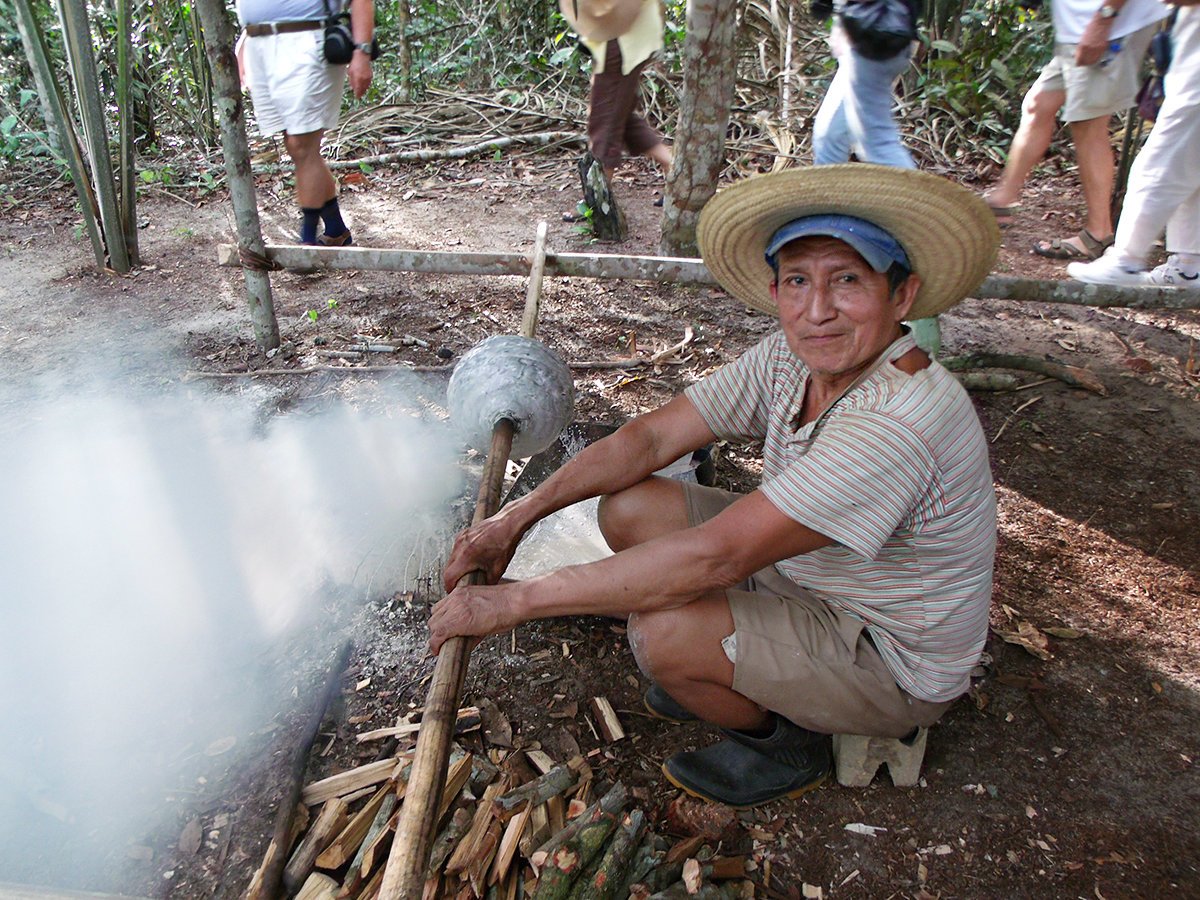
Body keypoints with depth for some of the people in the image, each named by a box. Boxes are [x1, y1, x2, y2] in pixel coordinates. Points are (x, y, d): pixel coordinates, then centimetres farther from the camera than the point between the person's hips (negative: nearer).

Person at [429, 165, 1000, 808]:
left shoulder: (899, 421, -35)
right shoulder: (791, 357, -9)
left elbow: (715, 558, -38)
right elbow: (653, 437, -7)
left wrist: (513, 600, -33)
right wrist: (514, 519, -16)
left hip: (895, 665, -7)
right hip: (802, 578, 7)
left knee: (661, 631, -29)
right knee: (628, 508, -4)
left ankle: (785, 744, 4)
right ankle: (738, 679, 16)